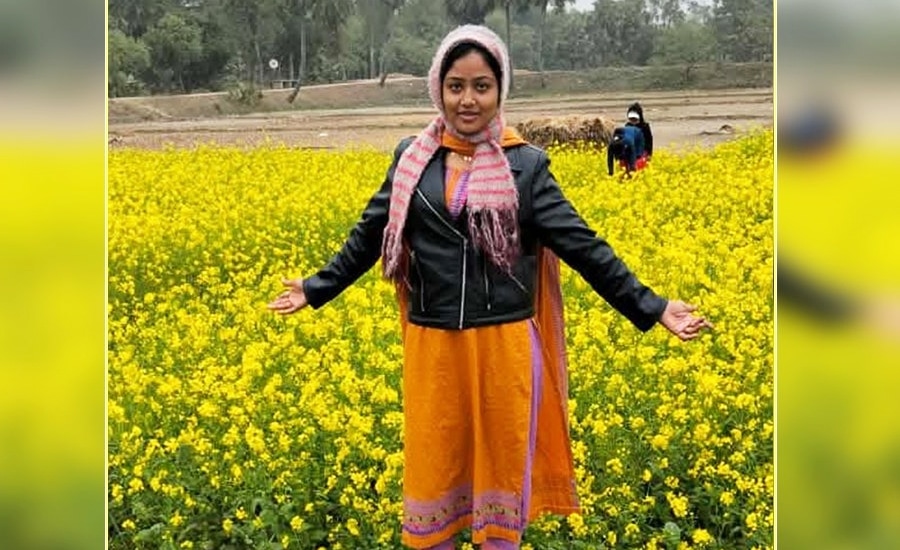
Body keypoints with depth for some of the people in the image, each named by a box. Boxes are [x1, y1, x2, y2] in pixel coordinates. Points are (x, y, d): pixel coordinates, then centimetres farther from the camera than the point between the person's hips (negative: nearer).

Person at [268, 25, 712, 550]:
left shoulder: (525, 164, -2)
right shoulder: (412, 157, 4)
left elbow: (581, 245, -4)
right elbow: (369, 236, 13)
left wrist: (652, 307, -8)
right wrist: (316, 289, 14)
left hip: (504, 344, -1)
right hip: (433, 345, 2)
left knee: (503, 462, 11)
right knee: (433, 464, 10)